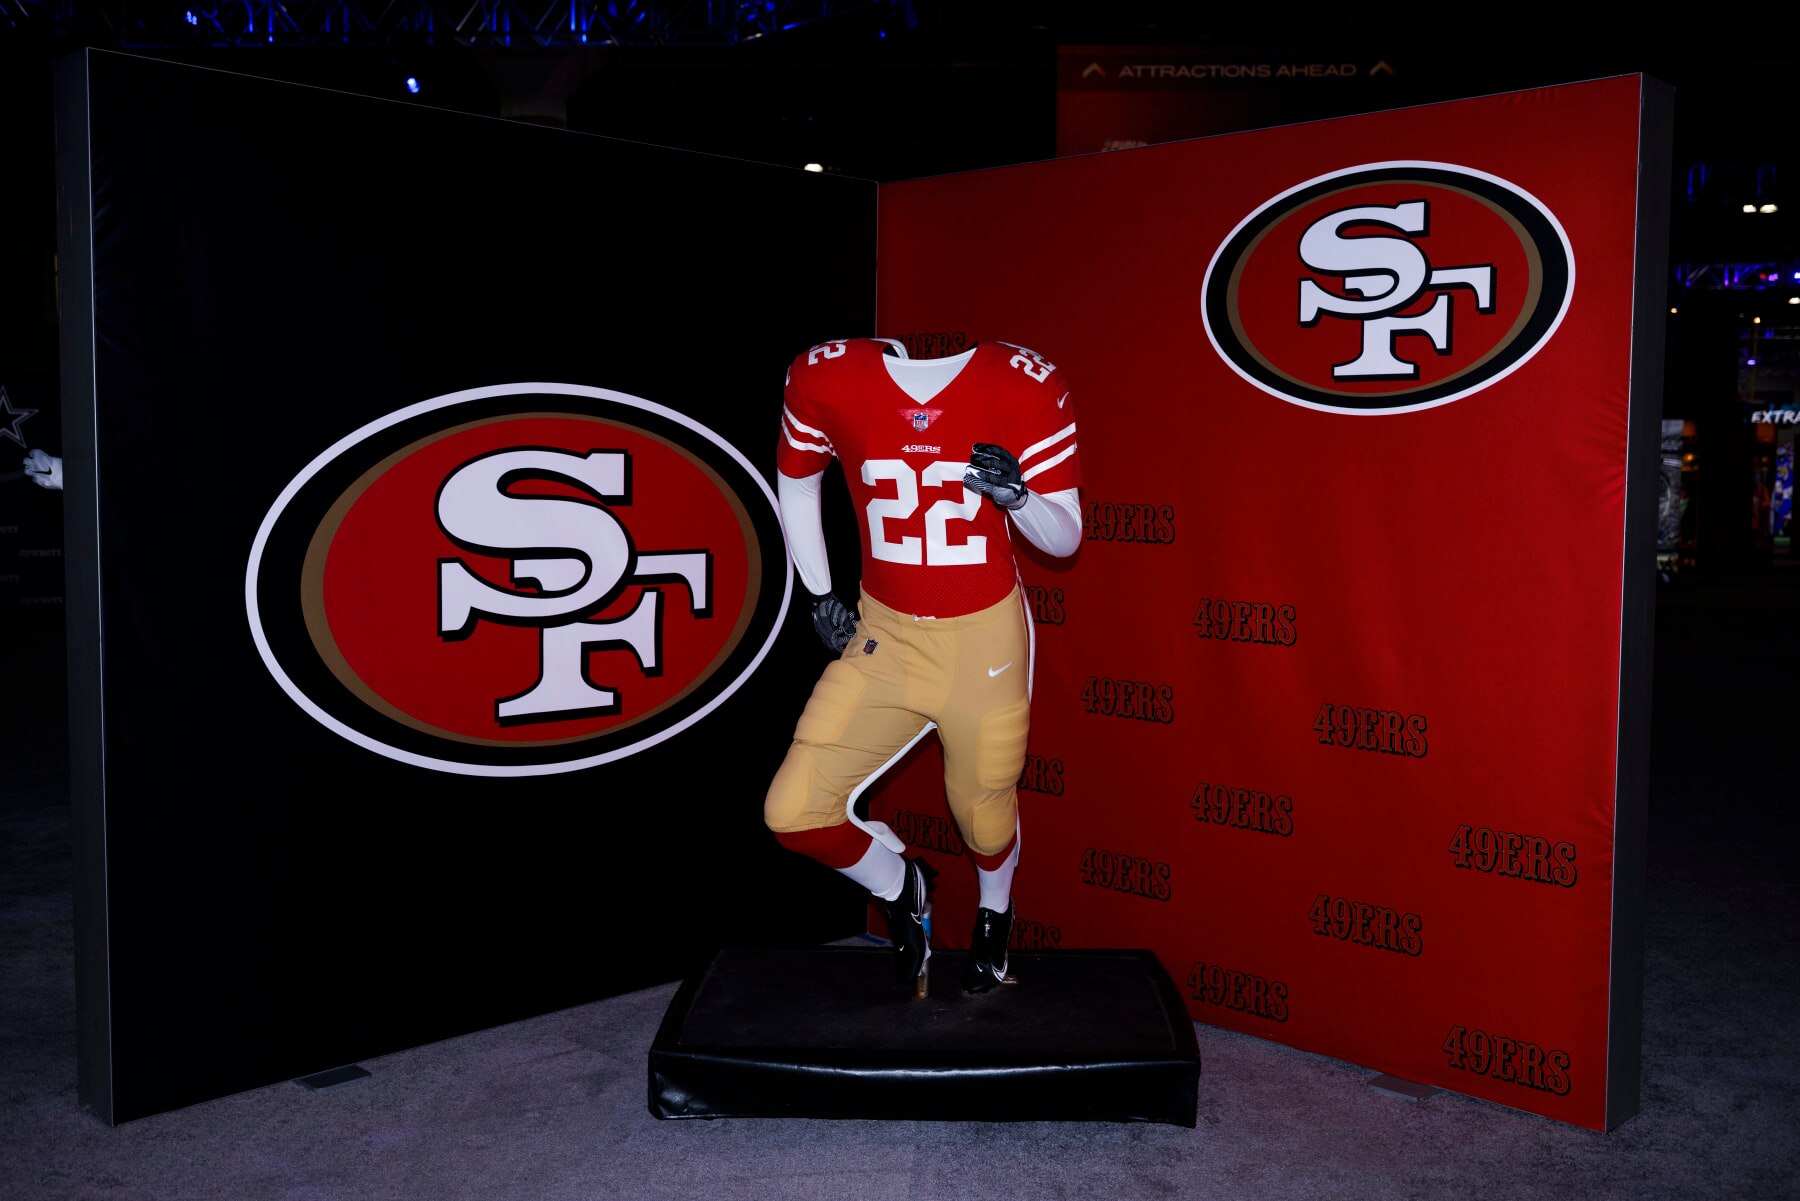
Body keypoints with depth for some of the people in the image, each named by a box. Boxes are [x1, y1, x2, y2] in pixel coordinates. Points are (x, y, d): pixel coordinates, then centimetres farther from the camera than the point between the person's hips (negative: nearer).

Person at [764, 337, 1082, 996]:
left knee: (985, 817, 10)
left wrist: (1017, 496, -28)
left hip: (985, 637, -1)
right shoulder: (824, 375, -10)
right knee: (794, 812, -5)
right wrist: (820, 595, 8)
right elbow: (796, 485, 11)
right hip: (883, 633, 2)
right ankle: (900, 886, 29)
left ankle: (995, 912, 48)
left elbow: (1064, 538, -7)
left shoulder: (1025, 384, -13)